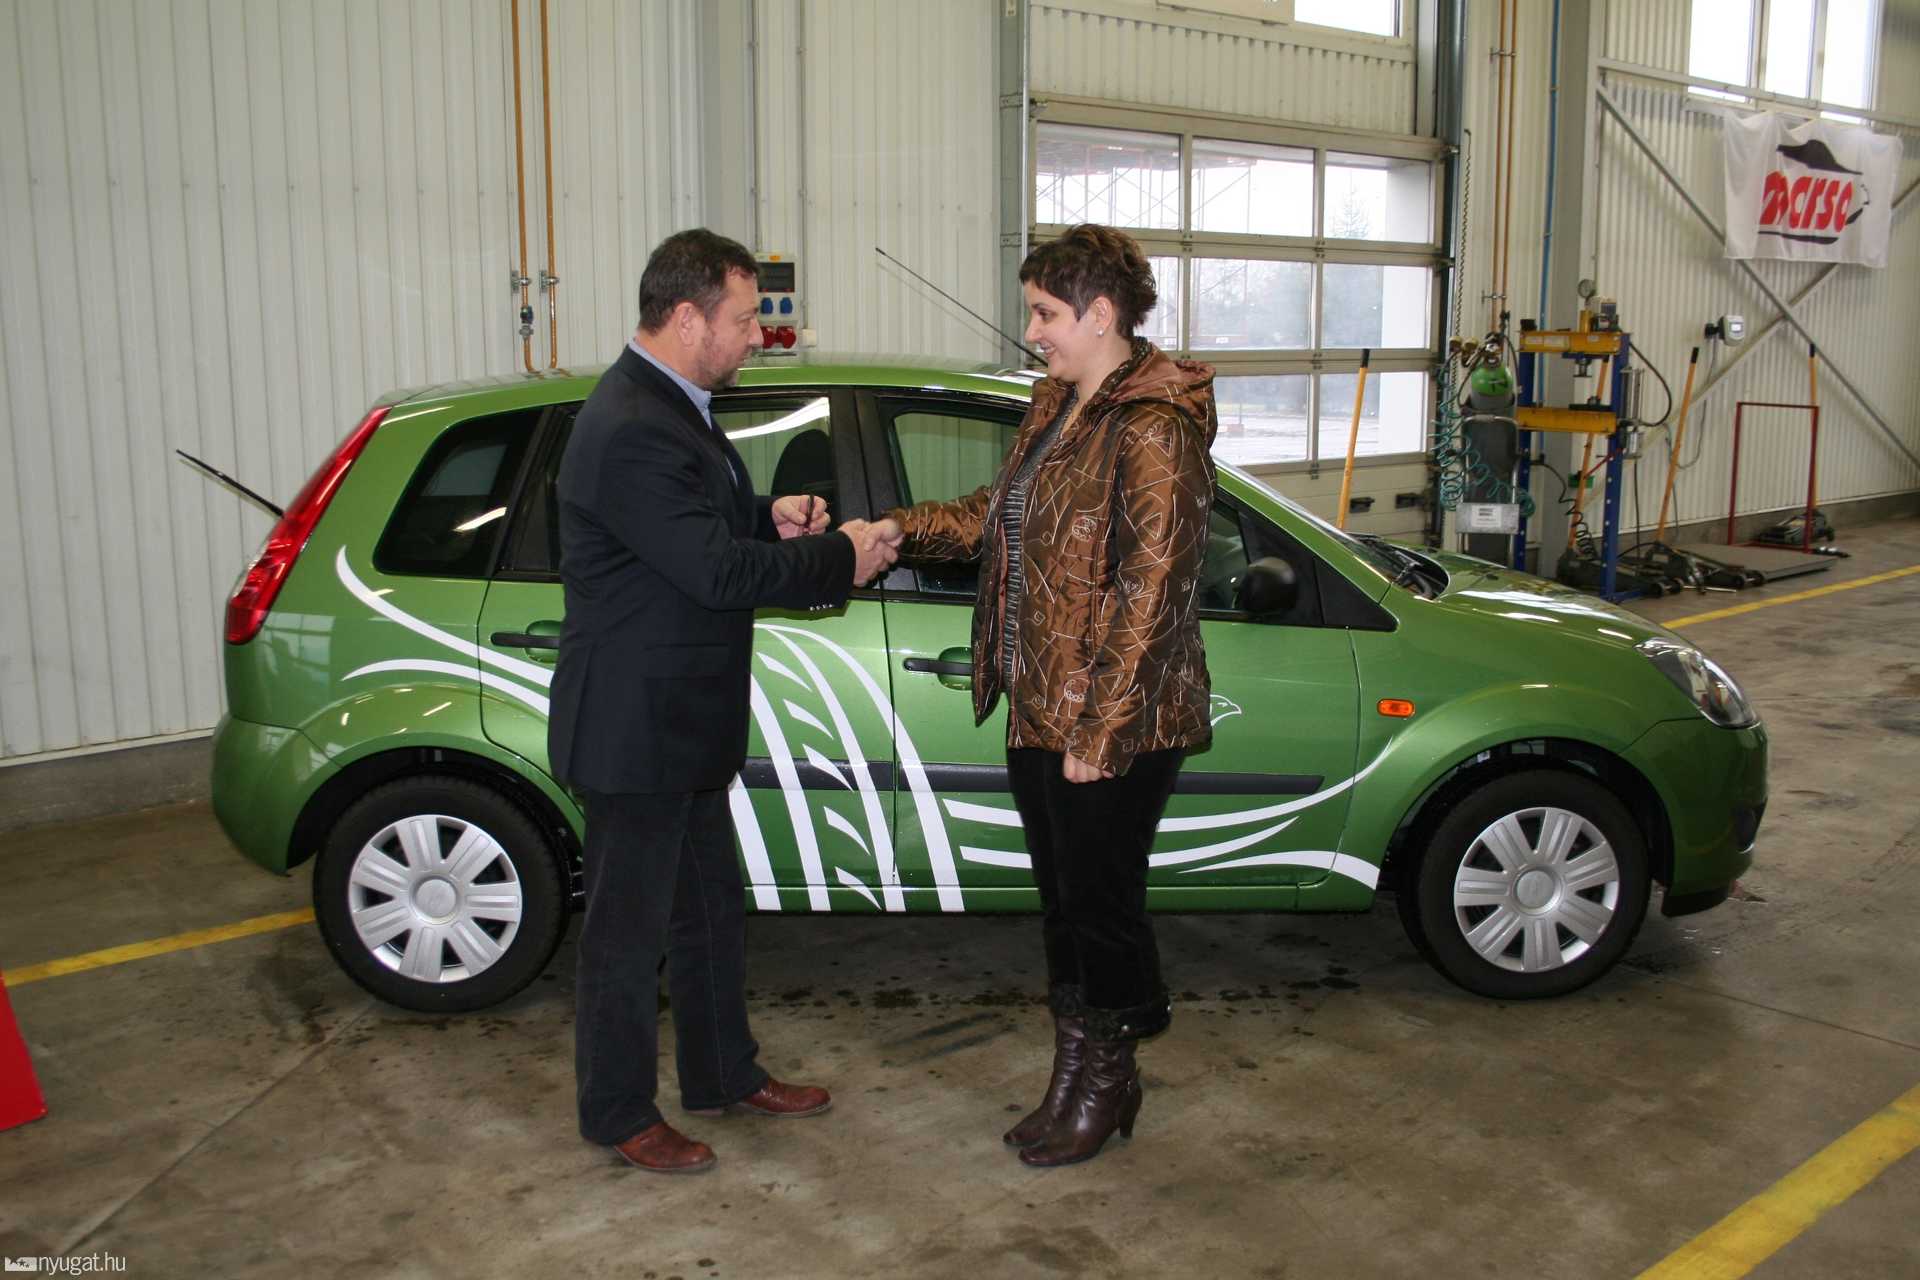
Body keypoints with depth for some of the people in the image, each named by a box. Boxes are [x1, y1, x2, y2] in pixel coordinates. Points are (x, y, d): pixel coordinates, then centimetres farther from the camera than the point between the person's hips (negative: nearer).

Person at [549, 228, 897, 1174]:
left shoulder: (669, 405, 9)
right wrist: (839, 558, -15)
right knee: (629, 929, 6)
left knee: (709, 909, 21)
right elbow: (718, 571, -27)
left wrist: (770, 518, 1)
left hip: (682, 725, 10)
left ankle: (724, 1075, 38)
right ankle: (619, 1115, 24)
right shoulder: (630, 430, -24)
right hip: (632, 731, -10)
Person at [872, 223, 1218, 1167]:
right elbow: (999, 516, 21)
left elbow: (1150, 592, -21)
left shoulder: (1154, 430, -18)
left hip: (1115, 724, -9)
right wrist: (904, 528, 6)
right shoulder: (1057, 407, 11)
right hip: (1040, 710, 9)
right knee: (1064, 900, 17)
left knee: (1101, 901, 6)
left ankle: (1107, 1084, 27)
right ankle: (1077, 1077, 33)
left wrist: (1098, 733, -21)